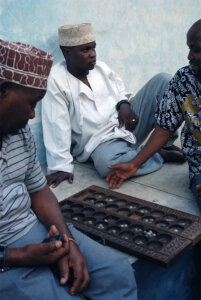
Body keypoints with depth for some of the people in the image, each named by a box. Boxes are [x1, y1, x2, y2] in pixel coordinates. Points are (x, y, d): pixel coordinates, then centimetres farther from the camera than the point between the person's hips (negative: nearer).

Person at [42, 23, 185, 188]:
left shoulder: (100, 67, 6)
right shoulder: (56, 80, -13)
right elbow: (57, 126, -18)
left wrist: (124, 104, -3)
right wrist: (61, 166, -22)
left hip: (128, 123, 6)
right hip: (102, 141, -5)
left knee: (163, 79, -5)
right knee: (107, 164, -42)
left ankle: (166, 143, -6)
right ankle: (160, 155, -15)